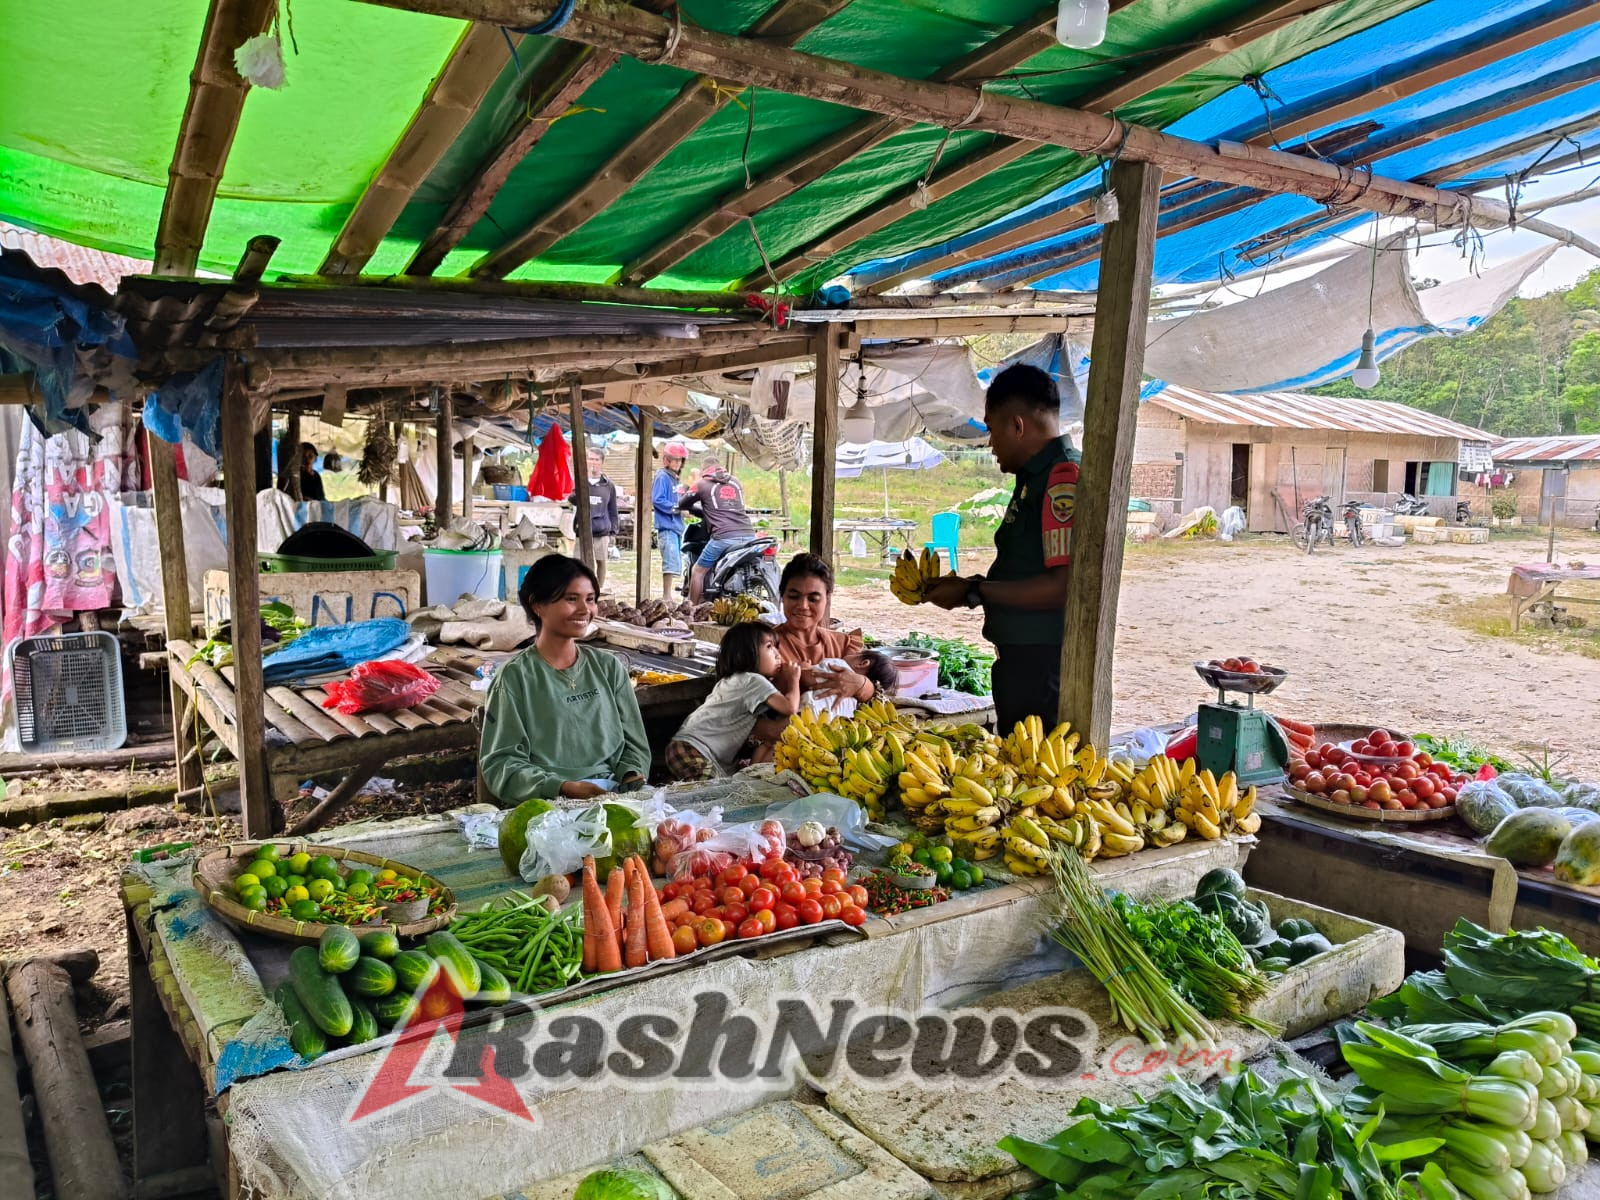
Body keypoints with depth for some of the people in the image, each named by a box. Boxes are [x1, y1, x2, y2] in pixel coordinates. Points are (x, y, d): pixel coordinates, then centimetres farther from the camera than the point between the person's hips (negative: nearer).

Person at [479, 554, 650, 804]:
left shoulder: (609, 667, 14)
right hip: (546, 800, -4)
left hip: (615, 791, 5)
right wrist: (563, 788, -18)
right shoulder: (516, 677, 1)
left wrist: (633, 777, -6)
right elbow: (501, 762, -4)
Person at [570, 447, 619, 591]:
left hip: (602, 531, 1)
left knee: (601, 561, 6)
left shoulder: (609, 485, 8)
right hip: (583, 530, -1)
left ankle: (600, 589, 19)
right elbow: (572, 500, -9)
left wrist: (613, 531, 5)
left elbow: (613, 511, 12)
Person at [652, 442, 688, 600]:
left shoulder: (674, 478, 19)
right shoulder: (663, 476, -7)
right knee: (671, 563, -16)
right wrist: (677, 508, -18)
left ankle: (668, 596, 16)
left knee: (676, 566, 11)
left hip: (676, 526, 10)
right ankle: (666, 598, -14)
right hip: (667, 527, -10)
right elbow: (657, 500, -17)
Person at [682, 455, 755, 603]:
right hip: (748, 534, 5)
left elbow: (683, 503, 21)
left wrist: (694, 508, 43)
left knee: (698, 571, 9)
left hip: (724, 537, -5)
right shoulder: (735, 482, 23)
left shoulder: (703, 484, 10)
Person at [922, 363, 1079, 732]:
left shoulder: (1064, 478, -17)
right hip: (1021, 660, 10)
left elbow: (1064, 586, -25)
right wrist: (962, 587, 9)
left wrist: (974, 592, -18)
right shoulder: (1035, 479, 15)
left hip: (1044, 668, -10)